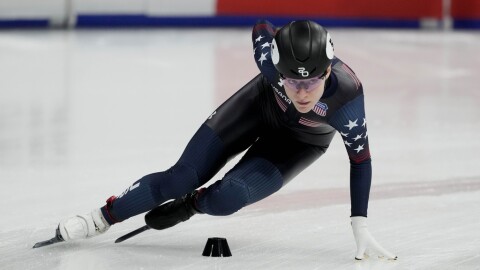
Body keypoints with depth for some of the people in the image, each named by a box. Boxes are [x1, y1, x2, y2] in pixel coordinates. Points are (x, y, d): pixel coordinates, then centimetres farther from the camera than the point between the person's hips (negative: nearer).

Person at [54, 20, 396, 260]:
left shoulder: (347, 96, -42)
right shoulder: (272, 54, -39)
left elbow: (360, 158, -25)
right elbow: (262, 27, -13)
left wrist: (360, 225, -24)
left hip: (301, 141, -1)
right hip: (262, 103, 1)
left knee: (224, 198, -19)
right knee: (183, 177, -5)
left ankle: (190, 205, 17)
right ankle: (102, 218, 13)